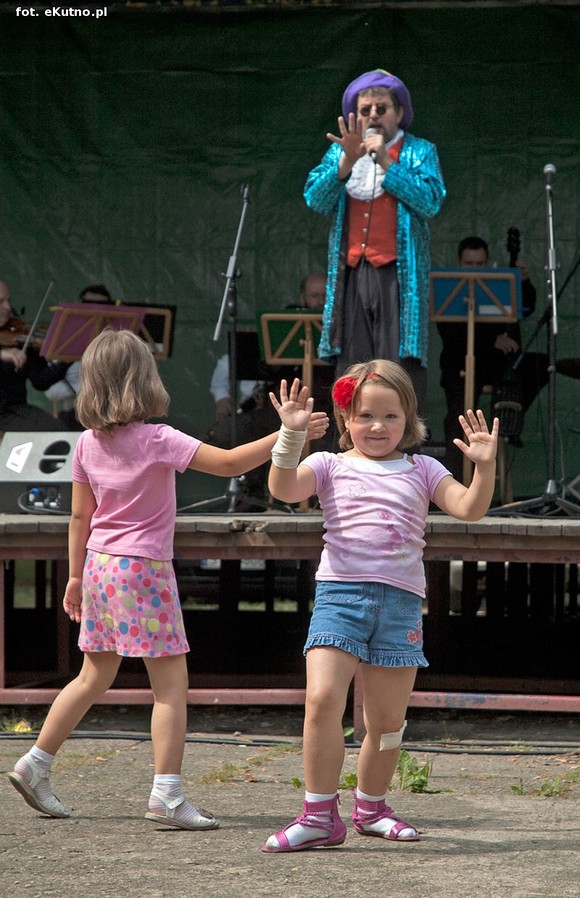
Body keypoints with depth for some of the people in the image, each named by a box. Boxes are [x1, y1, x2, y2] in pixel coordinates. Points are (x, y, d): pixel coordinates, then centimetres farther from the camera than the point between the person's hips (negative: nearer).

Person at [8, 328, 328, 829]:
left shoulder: (88, 445, 3)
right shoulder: (157, 440, -14)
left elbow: (80, 517, 10)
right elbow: (229, 463, -20)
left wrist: (76, 576, 19)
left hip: (100, 565, 7)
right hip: (144, 568, -7)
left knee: (95, 678, 20)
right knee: (172, 683, -2)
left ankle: (35, 767, 24)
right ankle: (167, 795, -9)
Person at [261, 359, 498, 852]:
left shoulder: (422, 470, 14)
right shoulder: (331, 467, 9)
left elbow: (469, 508, 4)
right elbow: (284, 488, -7)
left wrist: (485, 466, -12)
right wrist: (291, 436, -20)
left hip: (400, 602, 2)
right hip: (340, 593, -2)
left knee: (388, 719, 9)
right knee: (323, 699, -19)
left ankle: (371, 806, 31)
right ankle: (319, 815, -14)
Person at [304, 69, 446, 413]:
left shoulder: (420, 152, 10)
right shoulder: (339, 152, 18)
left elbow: (431, 201, -7)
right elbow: (316, 200, 5)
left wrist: (385, 162, -9)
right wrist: (348, 160, -9)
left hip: (398, 275, -3)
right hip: (351, 272, 3)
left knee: (402, 365, -11)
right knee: (351, 365, -1)